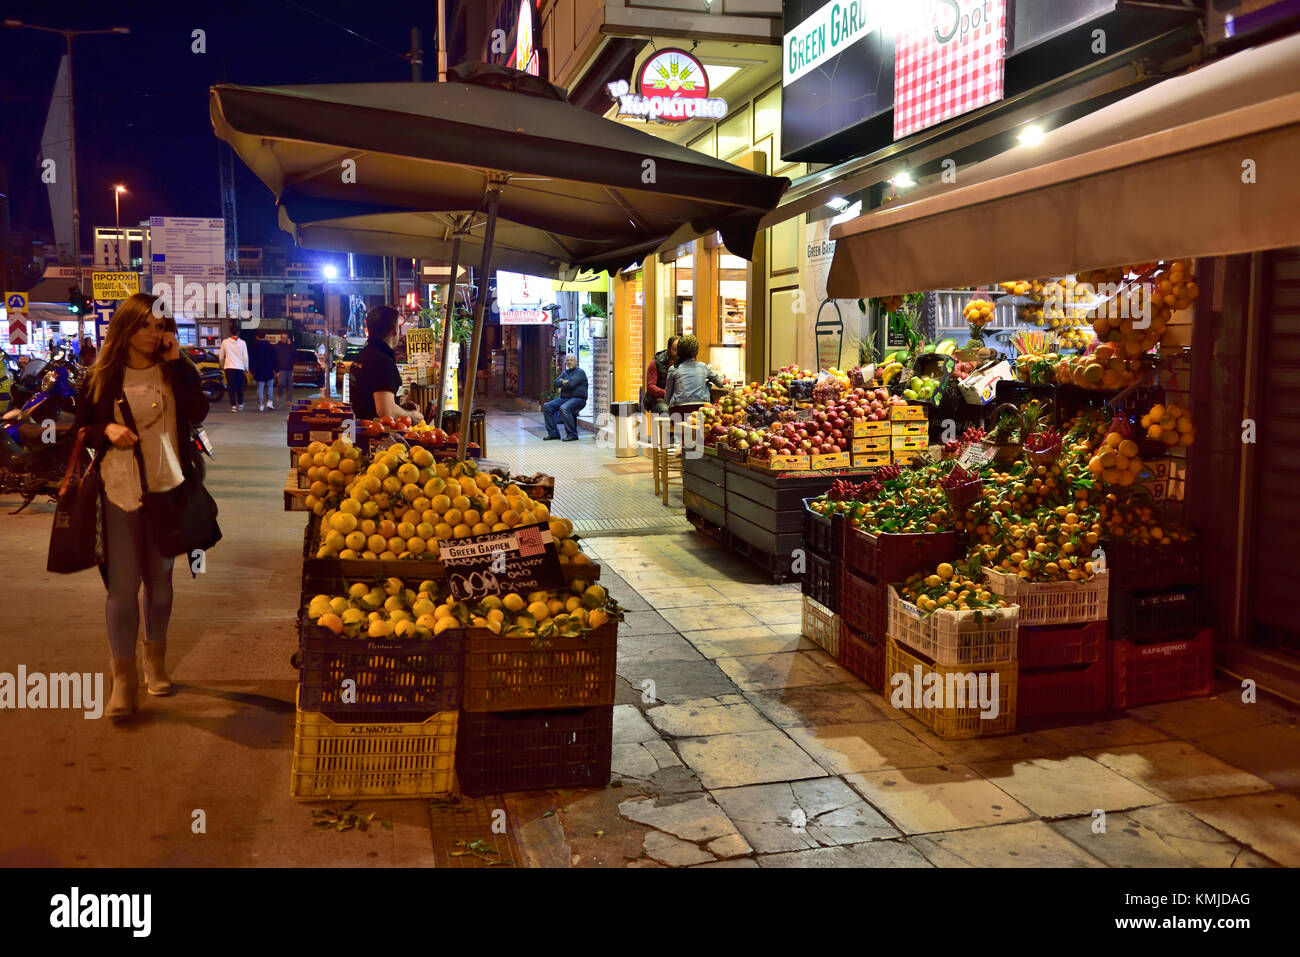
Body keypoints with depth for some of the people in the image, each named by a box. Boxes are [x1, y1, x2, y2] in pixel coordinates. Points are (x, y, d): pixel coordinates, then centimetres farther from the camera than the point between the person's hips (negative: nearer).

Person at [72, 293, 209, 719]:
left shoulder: (172, 371, 3)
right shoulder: (103, 376, 0)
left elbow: (197, 413, -14)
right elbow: (81, 428, 6)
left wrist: (177, 360, -14)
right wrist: (106, 431, -14)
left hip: (167, 490, 2)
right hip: (120, 492, -2)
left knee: (160, 580, 14)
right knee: (123, 585, -2)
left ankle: (155, 660, 30)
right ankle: (123, 677, 9)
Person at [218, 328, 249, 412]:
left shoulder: (225, 342, -1)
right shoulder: (242, 343, -4)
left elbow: (221, 357, 7)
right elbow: (245, 357, -1)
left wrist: (222, 366, 24)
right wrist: (246, 368, 11)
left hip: (229, 368, 0)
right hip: (240, 368, 0)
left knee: (231, 387, 1)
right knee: (239, 387, 13)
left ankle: (233, 405, -6)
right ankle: (240, 404, 18)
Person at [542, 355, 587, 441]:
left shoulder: (580, 372, -5)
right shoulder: (565, 372, 20)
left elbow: (571, 384, -19)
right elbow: (555, 383, 8)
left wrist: (561, 383, -1)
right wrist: (564, 382, -10)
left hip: (577, 399, -8)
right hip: (564, 398, 8)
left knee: (564, 408, -36)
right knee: (547, 407, -6)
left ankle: (572, 434, -27)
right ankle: (553, 433, -4)